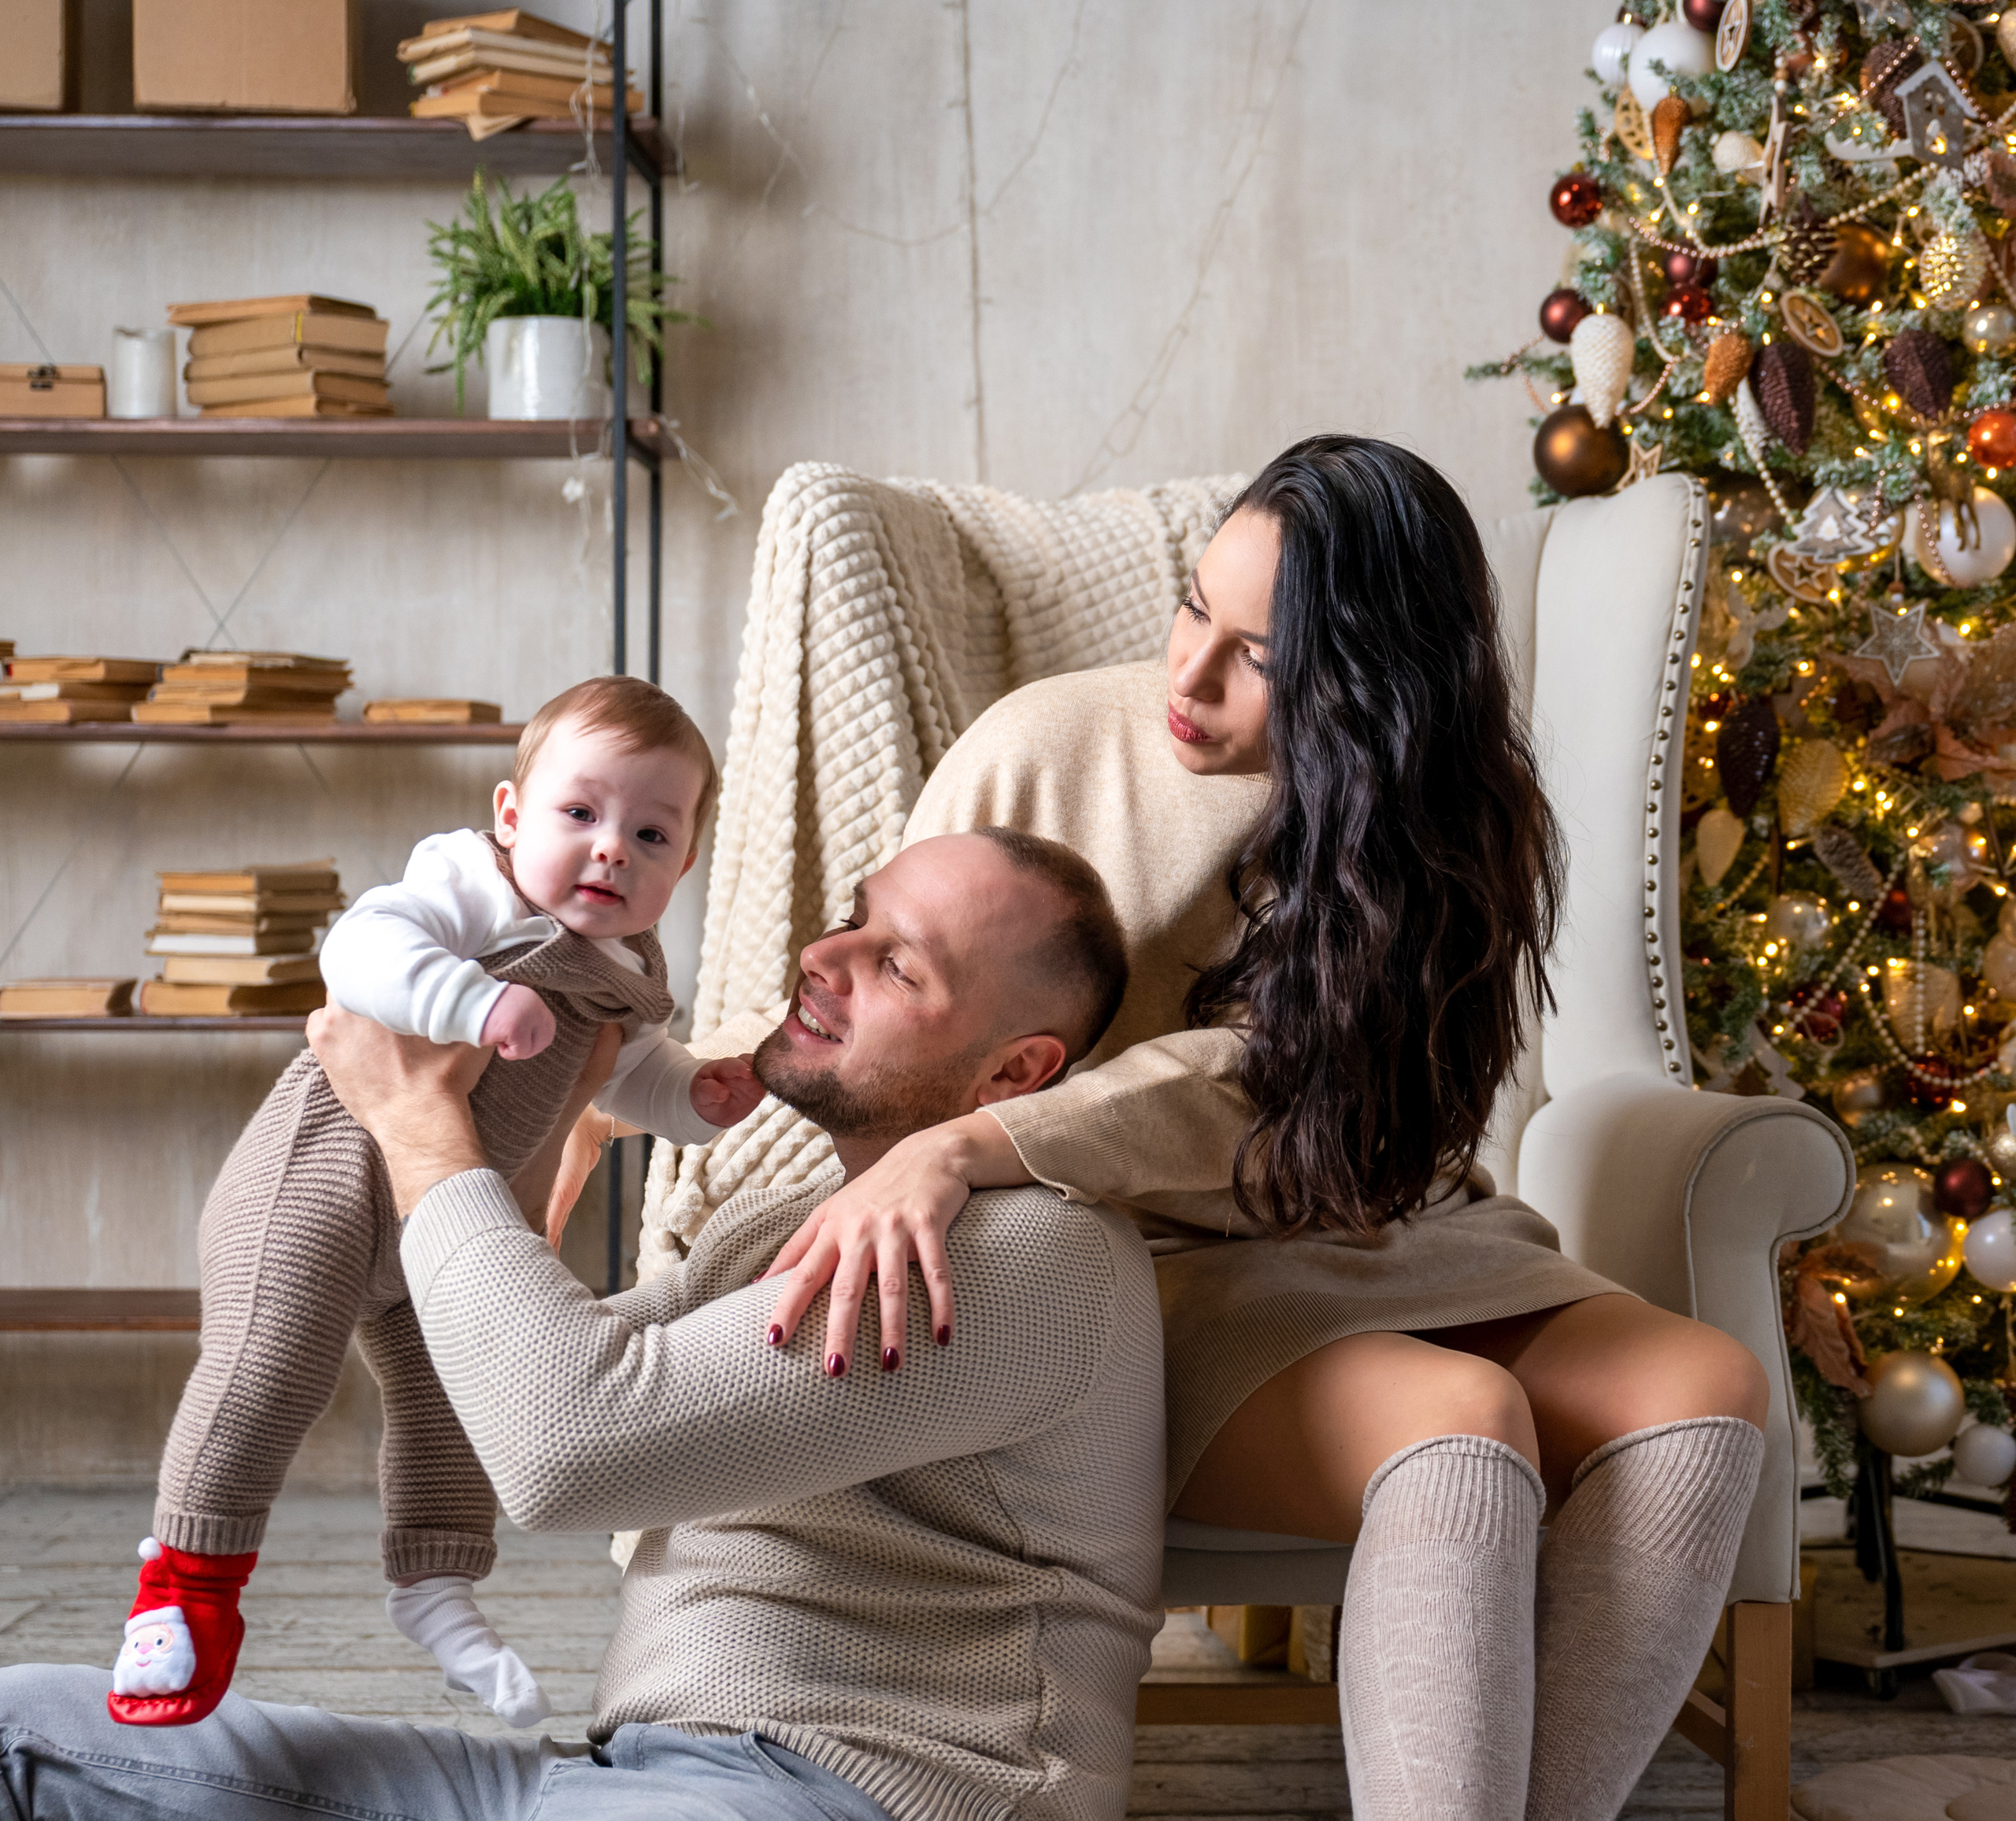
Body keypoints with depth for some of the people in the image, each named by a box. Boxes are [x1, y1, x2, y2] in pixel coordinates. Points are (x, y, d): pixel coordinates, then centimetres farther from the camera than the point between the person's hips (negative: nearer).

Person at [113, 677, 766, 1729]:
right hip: (328, 1166, -9)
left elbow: (633, 1073, 24)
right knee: (272, 1361, -17)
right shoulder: (468, 889, -19)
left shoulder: (627, 973, 7)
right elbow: (362, 950, -36)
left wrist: (700, 1100, 3)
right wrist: (476, 1001, -50)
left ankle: (435, 1581, 29)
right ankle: (190, 1577, -4)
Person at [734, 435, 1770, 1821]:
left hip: (1391, 1251, 3)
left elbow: (1250, 1081, -22)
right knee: (1462, 1420, -32)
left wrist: (971, 1147, -37)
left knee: (1704, 1391, -24)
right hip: (1166, 1282, -3)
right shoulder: (1042, 753, -7)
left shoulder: (1447, 825, -5)